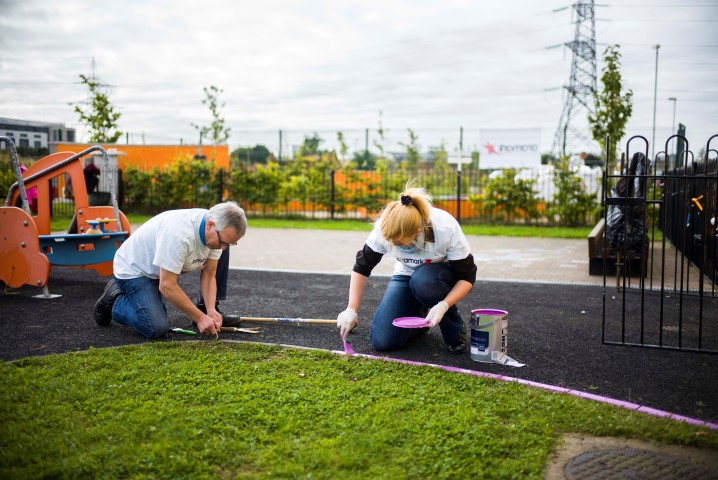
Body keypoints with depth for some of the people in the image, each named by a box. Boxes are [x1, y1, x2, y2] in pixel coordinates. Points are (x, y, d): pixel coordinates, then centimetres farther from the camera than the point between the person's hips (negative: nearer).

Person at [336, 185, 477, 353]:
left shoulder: (447, 229, -33)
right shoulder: (384, 229, -26)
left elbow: (467, 277, -23)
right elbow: (361, 268, -10)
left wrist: (444, 305, -38)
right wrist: (351, 310, -14)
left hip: (439, 275, -2)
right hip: (406, 275, 3)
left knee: (422, 281, -40)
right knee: (382, 341, -15)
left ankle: (456, 330, -11)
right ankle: (418, 314, 17)